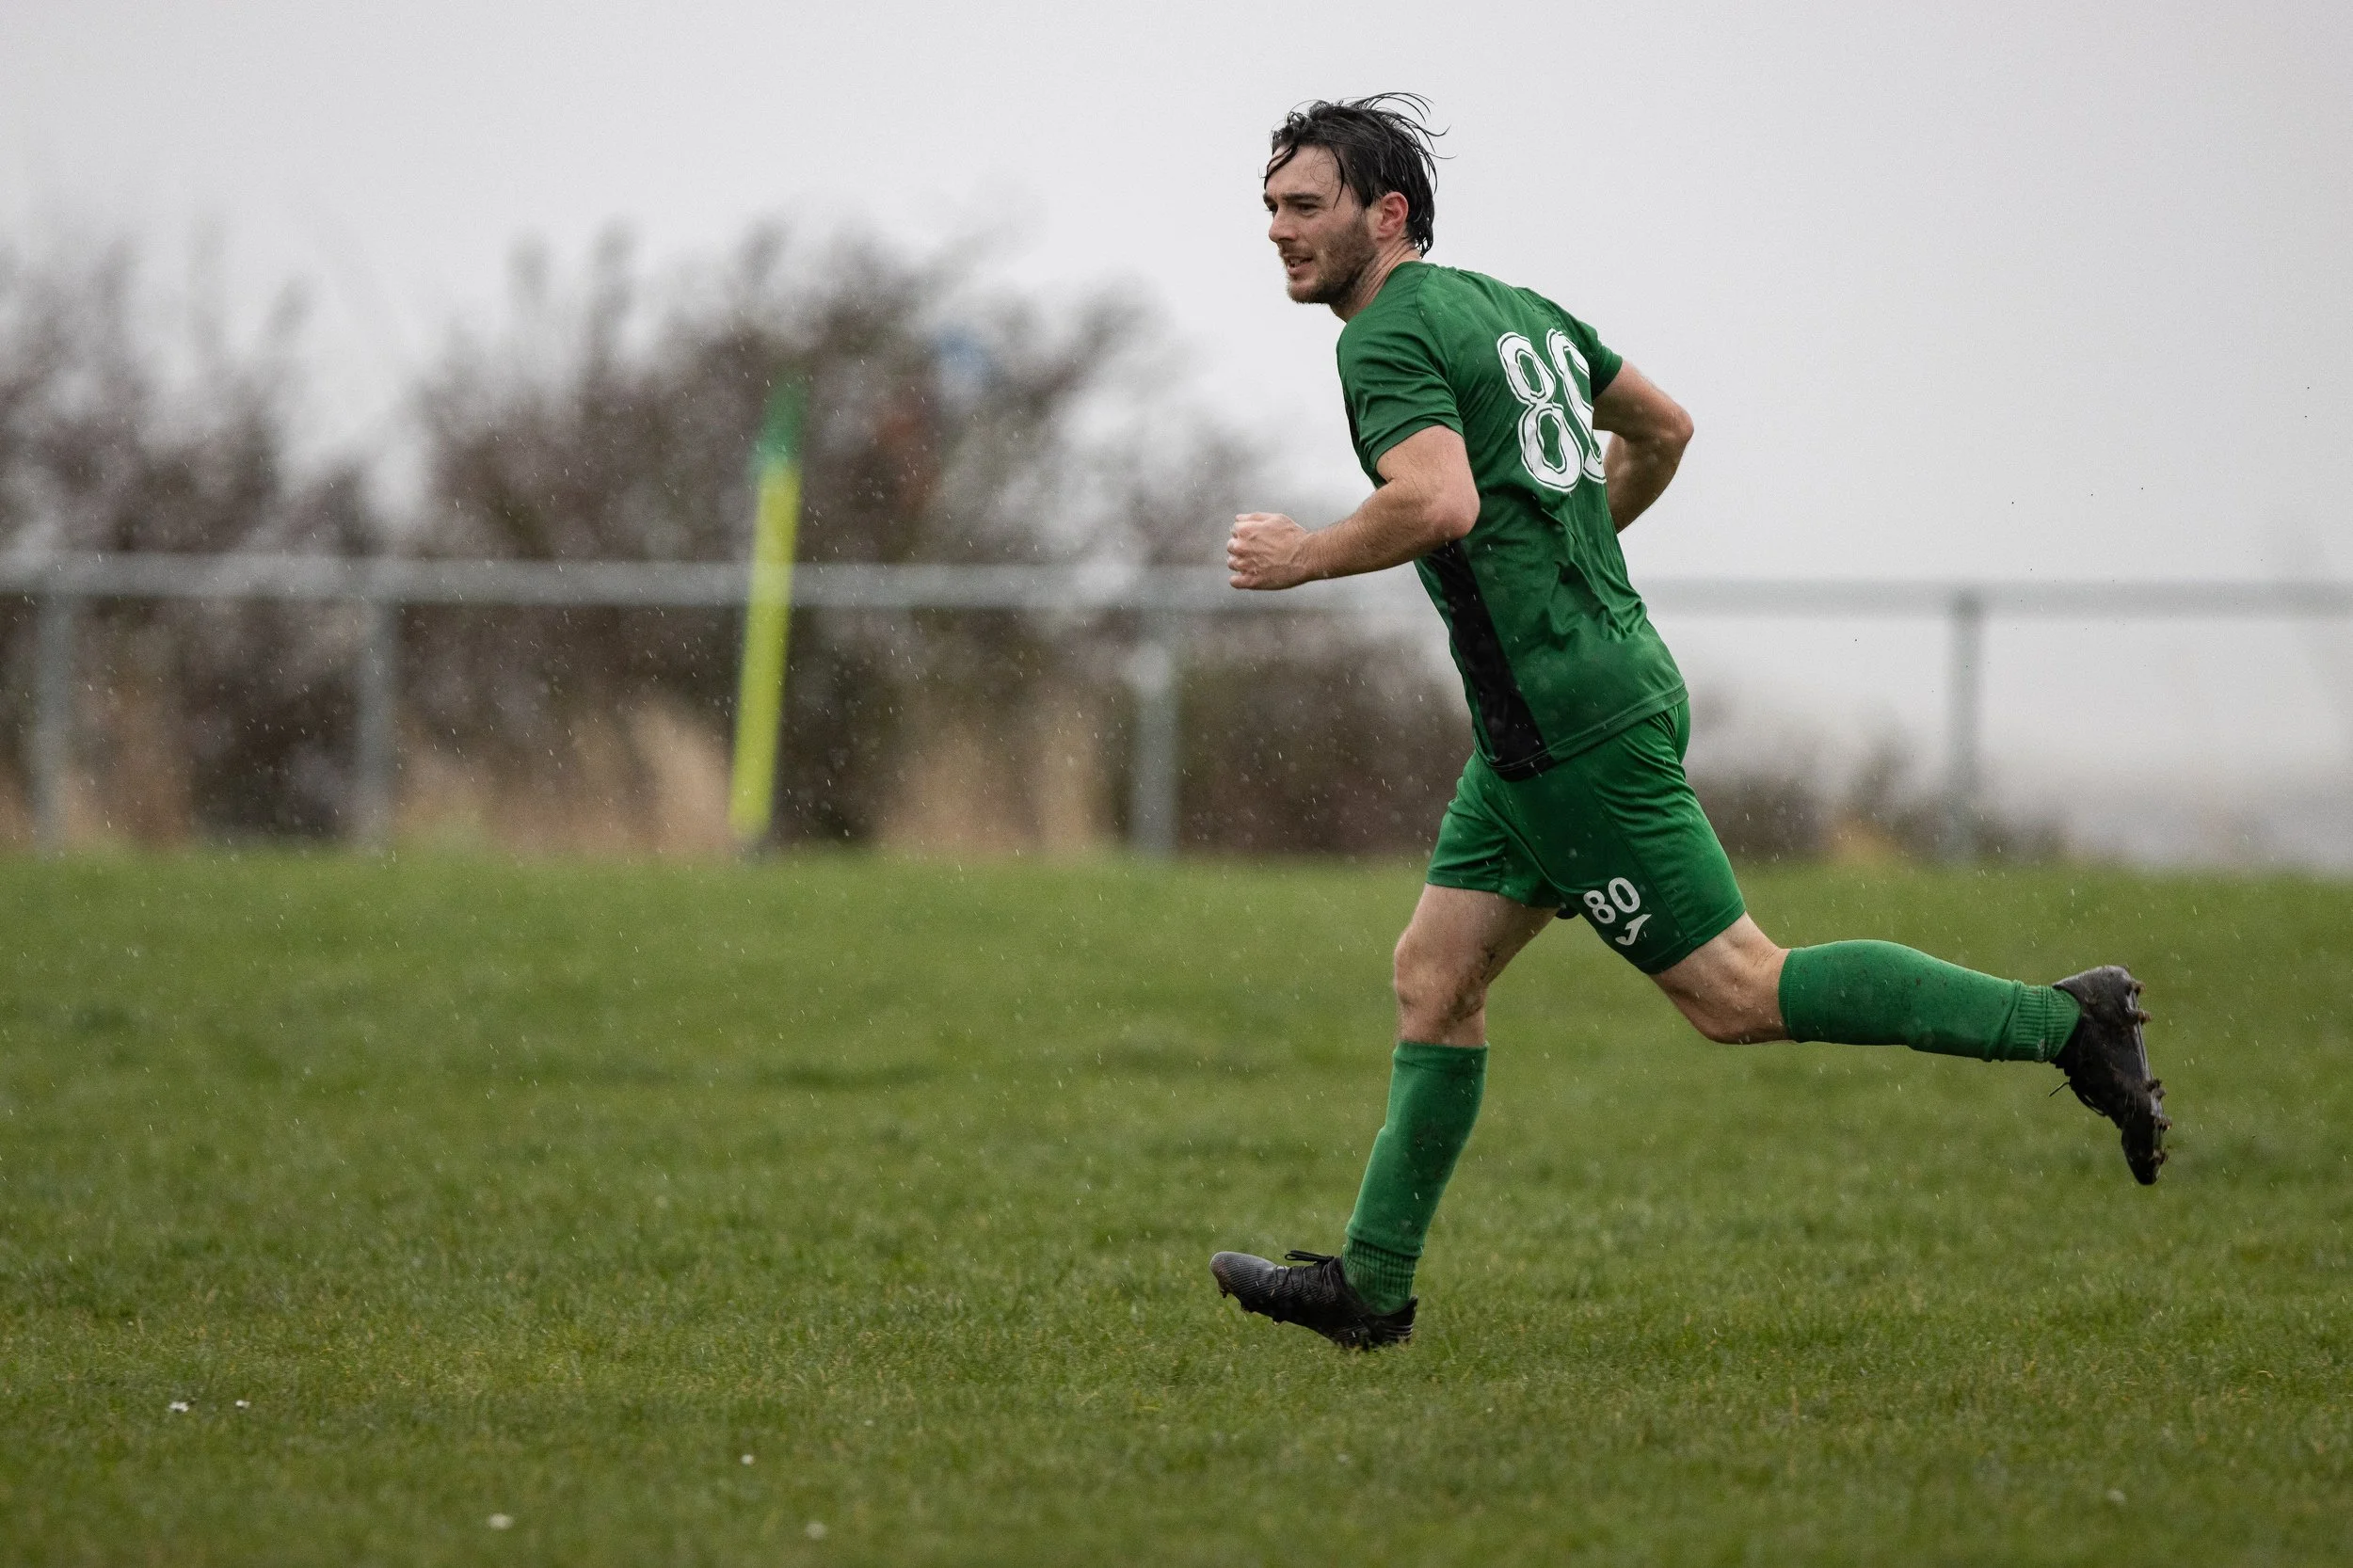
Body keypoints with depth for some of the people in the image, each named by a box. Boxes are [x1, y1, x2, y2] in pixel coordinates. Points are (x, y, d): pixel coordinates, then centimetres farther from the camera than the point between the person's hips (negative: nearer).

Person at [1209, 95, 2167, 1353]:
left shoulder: (1390, 338, -12)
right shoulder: (1514, 308, 16)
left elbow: (1439, 502, -29)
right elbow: (1664, 427, 27)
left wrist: (1302, 556, -14)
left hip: (1575, 726, -10)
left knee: (1734, 992, -7)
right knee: (1433, 975, 11)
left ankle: (2062, 1022, -7)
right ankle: (1370, 1284, 13)